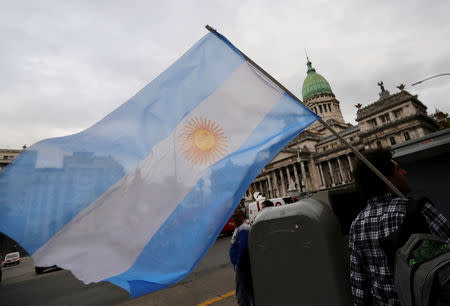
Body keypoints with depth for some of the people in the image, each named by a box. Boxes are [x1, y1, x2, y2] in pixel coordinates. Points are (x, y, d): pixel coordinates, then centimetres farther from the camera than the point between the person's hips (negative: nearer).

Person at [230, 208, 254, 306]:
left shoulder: (243, 229, -21)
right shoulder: (238, 228, 10)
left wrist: (238, 264, -20)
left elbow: (243, 247, -27)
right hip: (239, 264, 10)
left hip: (242, 265, -10)